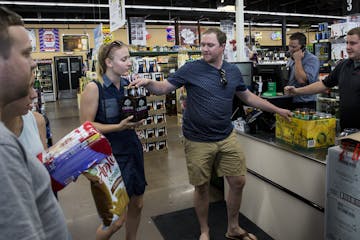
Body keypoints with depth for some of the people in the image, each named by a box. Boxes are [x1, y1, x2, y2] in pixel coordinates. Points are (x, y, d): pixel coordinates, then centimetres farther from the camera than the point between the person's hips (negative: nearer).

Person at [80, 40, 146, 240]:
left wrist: (136, 121, -3)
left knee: (137, 204, 18)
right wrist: (119, 127, -23)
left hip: (133, 149, 6)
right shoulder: (94, 88, -14)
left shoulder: (128, 85, 3)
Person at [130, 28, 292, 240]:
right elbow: (164, 88, -5)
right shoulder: (191, 69, -8)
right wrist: (148, 83, -27)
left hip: (227, 137, 4)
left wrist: (277, 110, 20)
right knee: (202, 187, 9)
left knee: (238, 182, 9)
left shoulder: (233, 71, 5)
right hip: (198, 141, -3)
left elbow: (248, 97, 17)